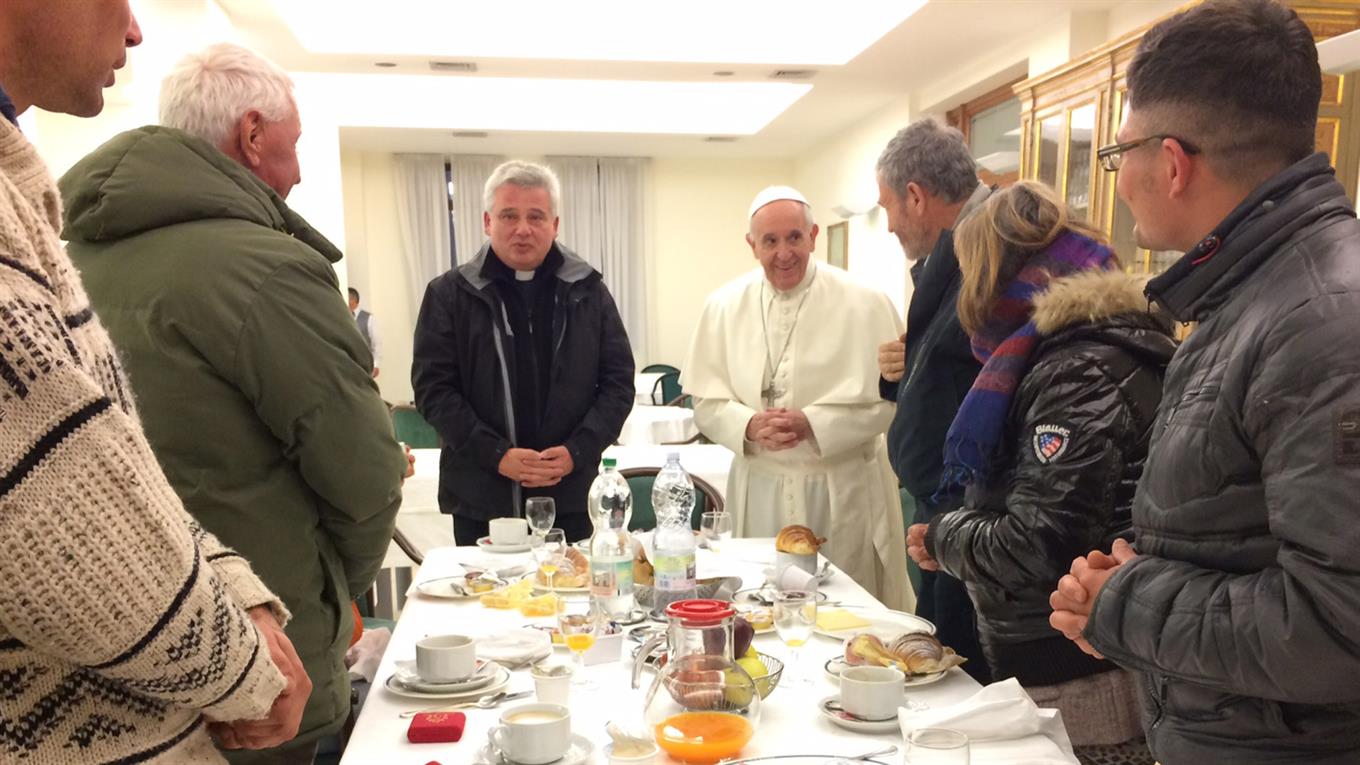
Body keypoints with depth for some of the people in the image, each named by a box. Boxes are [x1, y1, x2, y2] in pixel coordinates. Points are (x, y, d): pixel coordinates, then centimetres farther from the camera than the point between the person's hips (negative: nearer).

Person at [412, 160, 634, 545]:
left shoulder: (588, 290, 4)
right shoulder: (449, 294, 1)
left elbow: (618, 381, 4)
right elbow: (433, 387, -3)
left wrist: (577, 451, -10)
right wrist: (496, 454, -14)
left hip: (569, 495, 1)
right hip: (482, 498, -1)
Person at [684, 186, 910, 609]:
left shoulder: (863, 303, -6)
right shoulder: (725, 305, 2)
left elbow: (886, 398, -8)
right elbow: (706, 402, 4)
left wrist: (812, 425, -18)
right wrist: (749, 426, -16)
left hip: (843, 490, -2)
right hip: (759, 490, 2)